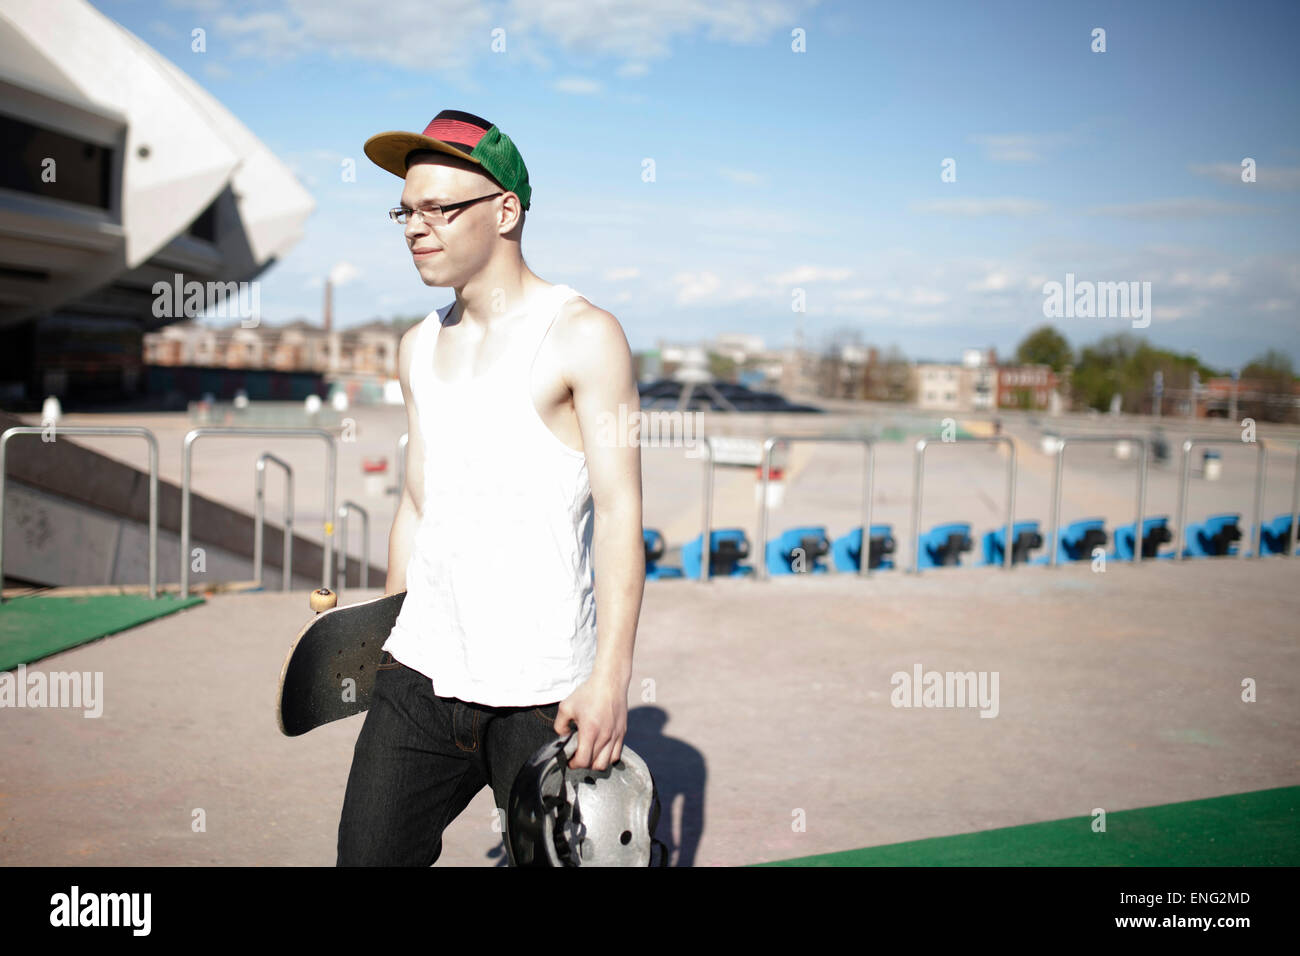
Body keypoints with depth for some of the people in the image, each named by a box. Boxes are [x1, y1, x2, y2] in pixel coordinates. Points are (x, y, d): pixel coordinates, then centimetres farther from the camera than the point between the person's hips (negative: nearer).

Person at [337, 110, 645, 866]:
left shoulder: (584, 335, -7)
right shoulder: (419, 347, 13)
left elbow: (620, 512, -13)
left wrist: (611, 675, -20)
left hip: (544, 694, -5)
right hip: (418, 676, 6)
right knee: (369, 853, 5)